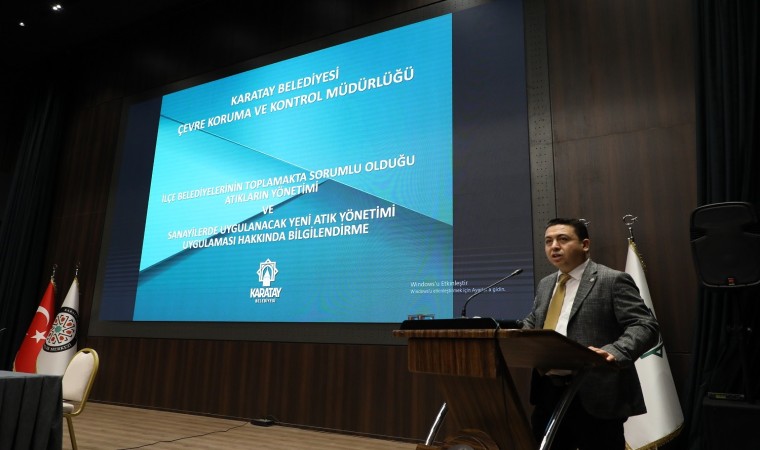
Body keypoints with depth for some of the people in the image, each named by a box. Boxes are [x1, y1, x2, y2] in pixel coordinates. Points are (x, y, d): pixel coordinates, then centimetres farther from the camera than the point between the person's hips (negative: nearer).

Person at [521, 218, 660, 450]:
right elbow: (530, 325, 23)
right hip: (548, 393, 7)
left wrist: (614, 352, -32)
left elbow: (645, 326, -14)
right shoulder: (545, 285, 15)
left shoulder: (613, 280, -7)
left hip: (595, 396, -6)